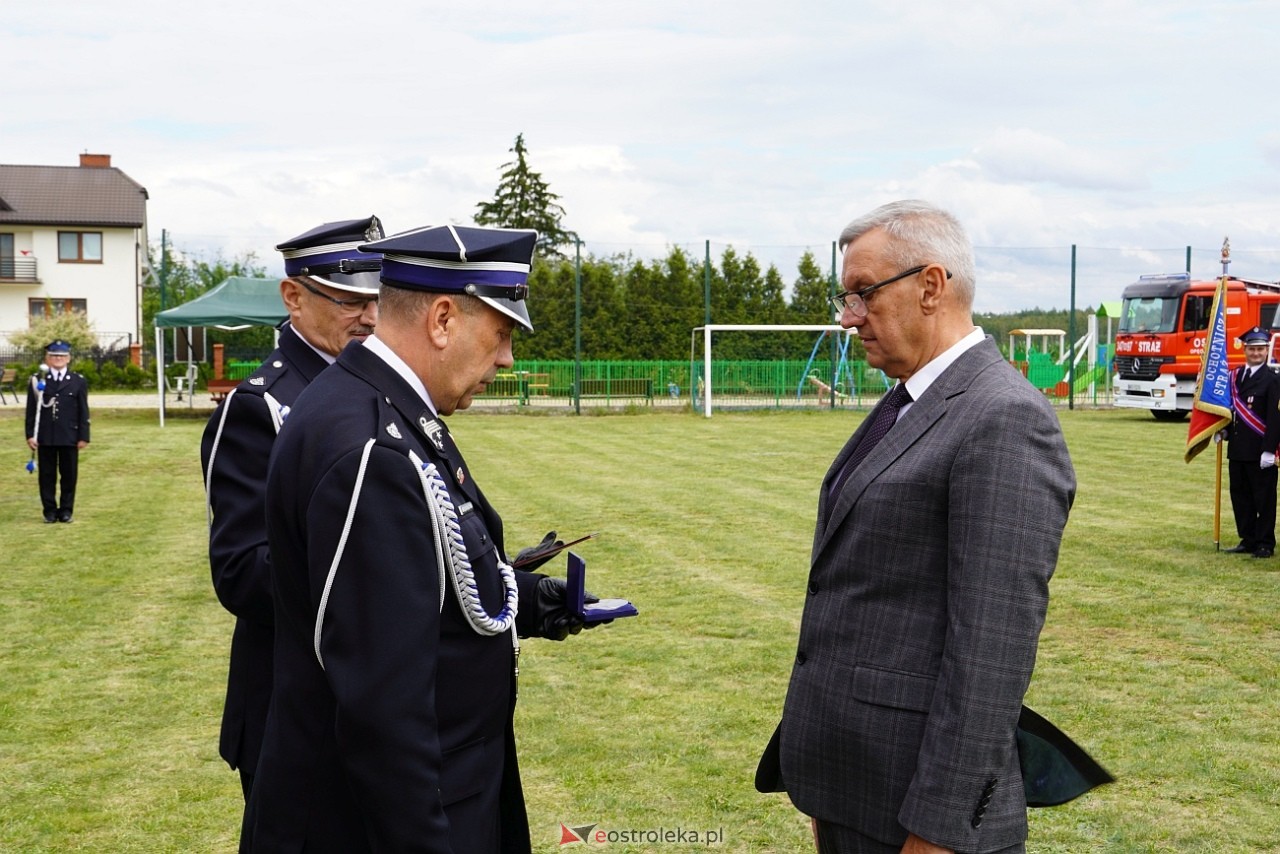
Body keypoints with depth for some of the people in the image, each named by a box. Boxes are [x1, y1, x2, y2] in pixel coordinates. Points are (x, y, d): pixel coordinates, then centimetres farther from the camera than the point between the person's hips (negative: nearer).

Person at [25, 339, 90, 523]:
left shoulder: (78, 381, 5)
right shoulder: (37, 380, 4)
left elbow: (83, 411, 4)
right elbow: (31, 410, 3)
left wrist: (83, 436, -1)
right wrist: (30, 434, -4)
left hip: (69, 437, 0)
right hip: (44, 437, 0)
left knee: (69, 475, 4)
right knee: (47, 475, 4)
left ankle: (66, 509, 13)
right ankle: (50, 510, 12)